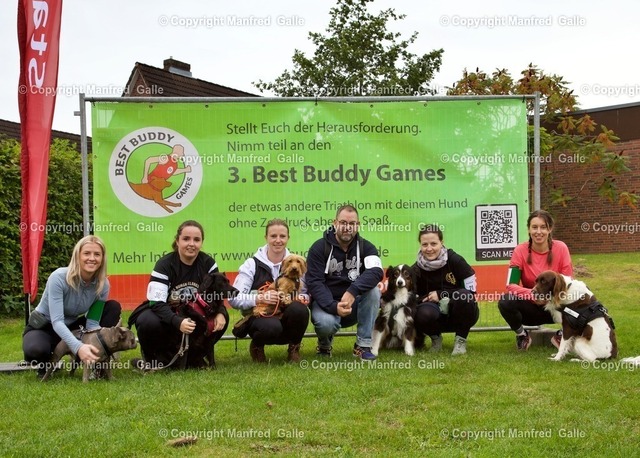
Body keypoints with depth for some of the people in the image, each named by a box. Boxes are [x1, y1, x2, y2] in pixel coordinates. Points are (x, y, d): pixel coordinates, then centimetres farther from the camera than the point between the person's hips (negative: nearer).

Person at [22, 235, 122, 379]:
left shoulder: (103, 284, -15)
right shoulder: (59, 278, -29)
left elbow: (93, 322, -14)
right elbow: (57, 321, -36)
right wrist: (78, 347, -52)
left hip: (72, 327, 4)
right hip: (43, 327, -4)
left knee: (113, 307, -14)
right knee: (35, 350, -40)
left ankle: (97, 362, -7)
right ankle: (46, 365, -1)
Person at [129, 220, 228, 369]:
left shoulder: (208, 263, -9)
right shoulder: (164, 264, -19)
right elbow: (157, 303, -28)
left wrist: (219, 313, -31)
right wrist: (178, 322, -47)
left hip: (192, 315, 3)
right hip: (164, 314, -3)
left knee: (222, 319, -23)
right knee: (149, 322, -36)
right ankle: (155, 359, -3)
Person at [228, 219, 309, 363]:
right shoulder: (252, 264, -5)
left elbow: (305, 293, 6)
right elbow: (234, 299, -11)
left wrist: (302, 298, -18)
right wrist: (259, 298, -28)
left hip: (286, 319, 3)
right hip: (258, 317, -2)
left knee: (300, 309, -31)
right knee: (272, 327, -37)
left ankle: (294, 347, -1)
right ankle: (257, 346, 1)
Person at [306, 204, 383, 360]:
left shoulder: (365, 247, -3)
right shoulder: (319, 248, -8)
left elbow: (376, 271, -23)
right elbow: (314, 283, -16)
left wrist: (352, 292, -40)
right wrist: (334, 306, -33)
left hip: (355, 304, 2)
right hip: (326, 303, -2)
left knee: (373, 290, -27)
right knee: (326, 322, -35)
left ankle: (363, 345, -16)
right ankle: (325, 343, 5)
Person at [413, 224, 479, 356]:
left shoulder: (454, 260, -16)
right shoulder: (416, 270, -9)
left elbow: (471, 290, -14)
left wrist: (441, 294, -17)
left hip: (461, 314, -1)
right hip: (439, 317, 1)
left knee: (463, 296, -34)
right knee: (423, 313, -33)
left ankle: (460, 339, -11)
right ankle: (435, 337, 2)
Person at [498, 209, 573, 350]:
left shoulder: (560, 248, -10)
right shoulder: (520, 250, -12)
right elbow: (511, 285, -17)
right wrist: (533, 295, -34)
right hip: (531, 306, -1)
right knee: (505, 302, -31)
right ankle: (522, 335, 1)